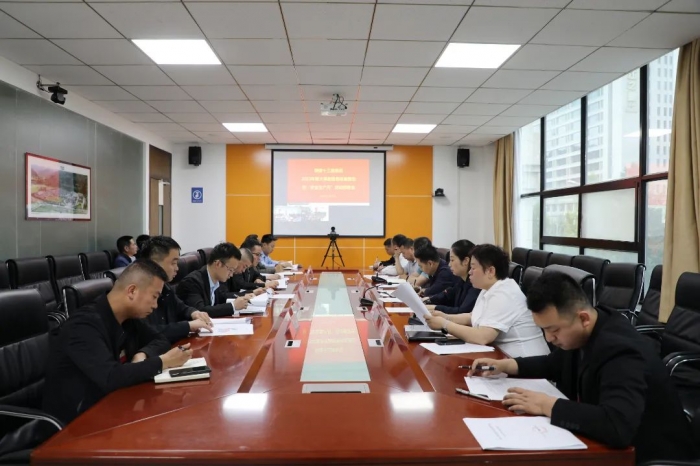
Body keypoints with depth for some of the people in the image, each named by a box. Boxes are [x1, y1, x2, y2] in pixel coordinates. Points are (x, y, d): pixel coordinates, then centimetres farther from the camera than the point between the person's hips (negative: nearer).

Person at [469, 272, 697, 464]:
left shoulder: (619, 351, -30)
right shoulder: (579, 333, -5)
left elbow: (617, 427, -43)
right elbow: (554, 364, 14)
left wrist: (547, 406, -34)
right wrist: (506, 365, -1)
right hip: (605, 445, 7)